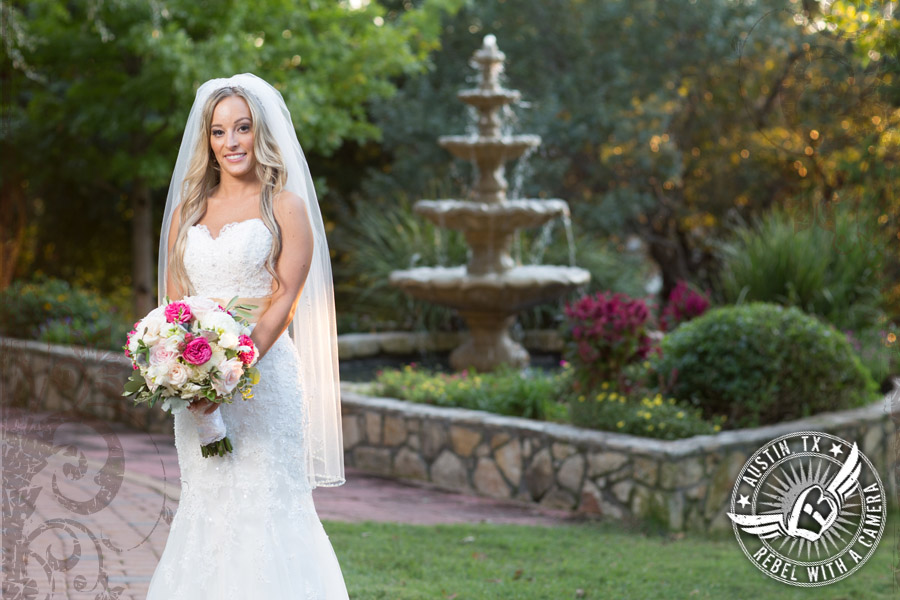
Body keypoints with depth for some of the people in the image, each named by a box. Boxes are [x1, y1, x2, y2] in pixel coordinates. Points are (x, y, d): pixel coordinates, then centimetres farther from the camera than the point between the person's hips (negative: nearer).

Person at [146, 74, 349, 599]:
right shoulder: (187, 210, 15)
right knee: (206, 504, 5)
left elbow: (285, 299, -7)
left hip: (263, 372, -4)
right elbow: (173, 300, 13)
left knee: (264, 501, -6)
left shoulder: (285, 207, 1)